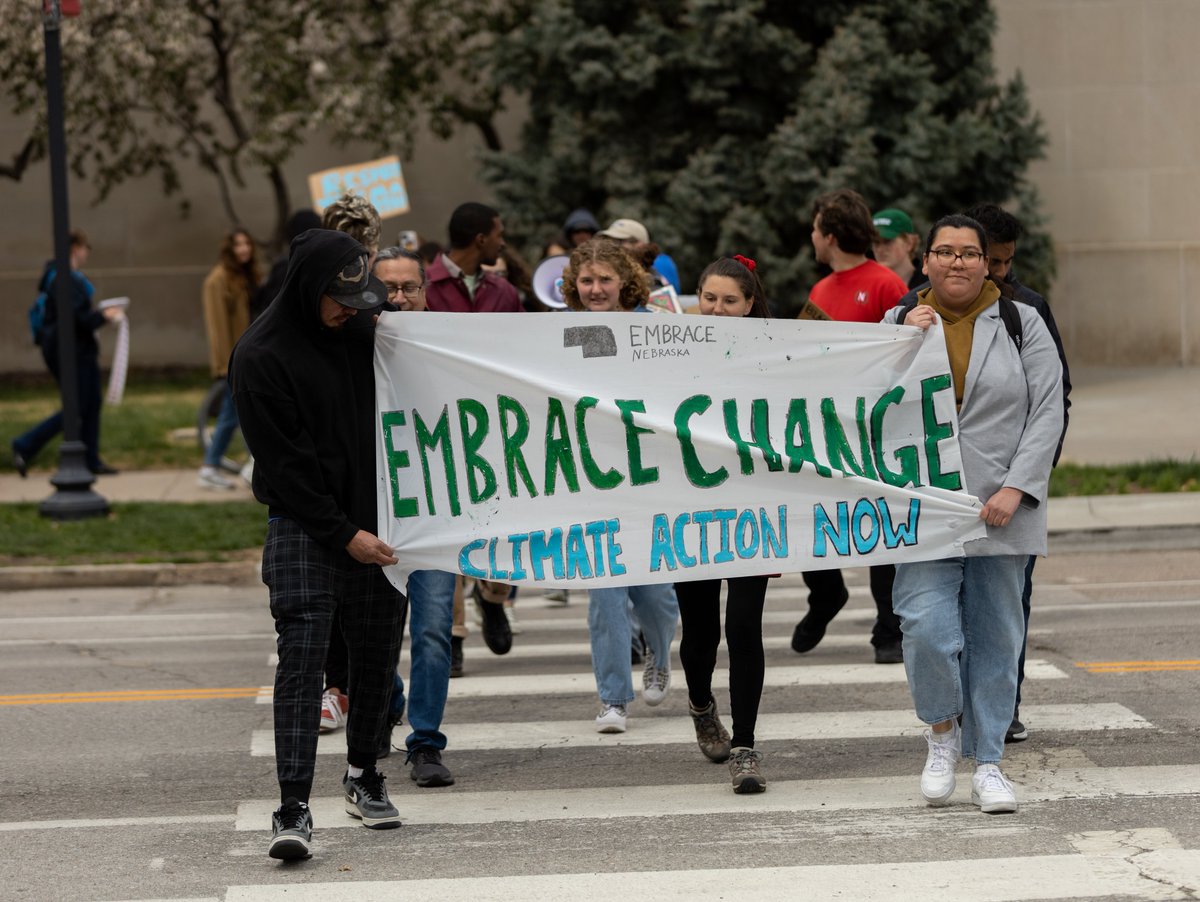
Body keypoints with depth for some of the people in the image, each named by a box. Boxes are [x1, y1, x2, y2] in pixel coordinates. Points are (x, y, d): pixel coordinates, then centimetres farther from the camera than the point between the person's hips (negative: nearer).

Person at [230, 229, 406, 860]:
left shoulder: (362, 333, 8)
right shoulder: (261, 356, -9)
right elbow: (282, 460, -11)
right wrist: (343, 534, -13)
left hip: (376, 525, 5)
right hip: (304, 529, -5)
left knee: (378, 657, 10)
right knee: (302, 660, -13)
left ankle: (363, 776, 29)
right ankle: (293, 809, -17)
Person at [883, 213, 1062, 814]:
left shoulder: (1021, 324, 5)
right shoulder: (899, 322, 9)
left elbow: (1049, 409, 0)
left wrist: (1016, 488, -10)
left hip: (1001, 509, 0)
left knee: (995, 636, 3)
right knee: (927, 627, -13)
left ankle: (987, 763, 14)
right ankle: (942, 730, 13)